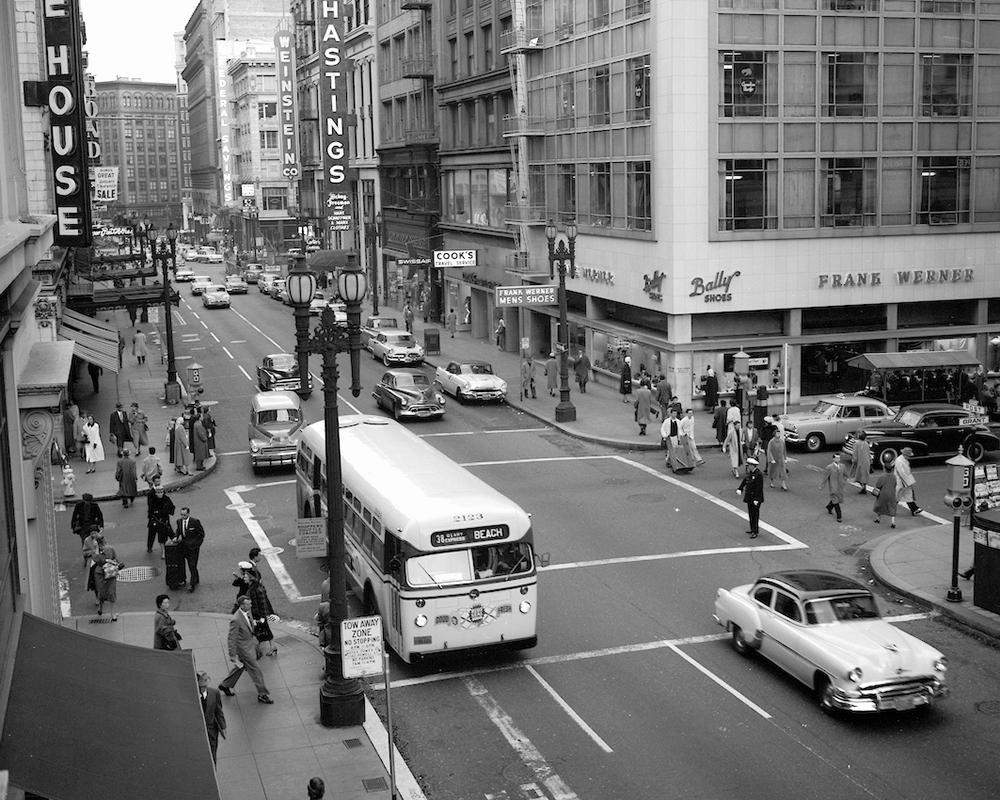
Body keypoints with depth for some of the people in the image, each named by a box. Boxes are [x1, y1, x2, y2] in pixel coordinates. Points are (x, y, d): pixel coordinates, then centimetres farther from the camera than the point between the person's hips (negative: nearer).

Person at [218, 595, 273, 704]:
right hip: (244, 648, -9)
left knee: (240, 667, 25)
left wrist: (255, 641, 25)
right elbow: (231, 639, -25)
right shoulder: (236, 620, -30)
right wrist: (233, 656, -22)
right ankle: (262, 695, 14)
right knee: (255, 670, 1)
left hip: (250, 643, 9)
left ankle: (225, 686, 44)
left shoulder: (247, 613, -4)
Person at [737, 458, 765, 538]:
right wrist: (739, 489, -8)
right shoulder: (749, 473, 7)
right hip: (749, 498, 8)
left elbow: (759, 488, -21)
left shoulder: (758, 475, -19)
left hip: (755, 499, -8)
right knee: (750, 514, 16)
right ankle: (753, 529, 28)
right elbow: (744, 481, 10)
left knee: (755, 515, -3)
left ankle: (755, 532, 2)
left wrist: (756, 499, -22)